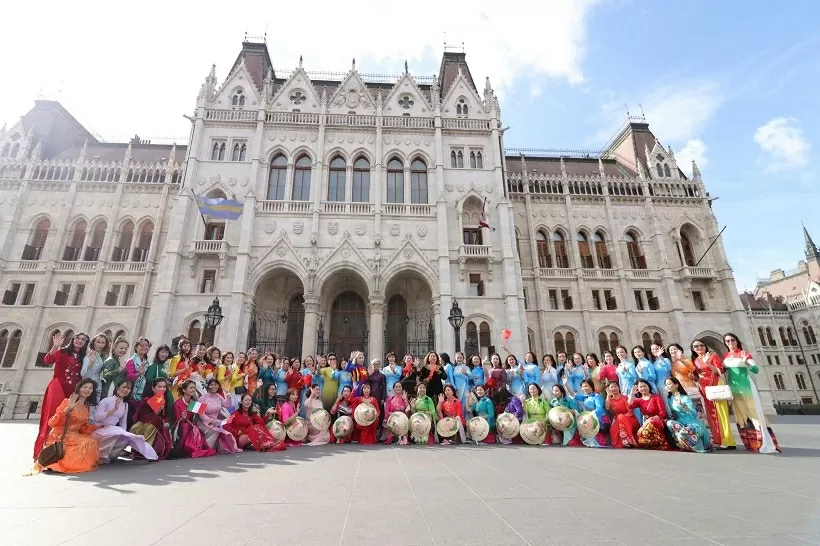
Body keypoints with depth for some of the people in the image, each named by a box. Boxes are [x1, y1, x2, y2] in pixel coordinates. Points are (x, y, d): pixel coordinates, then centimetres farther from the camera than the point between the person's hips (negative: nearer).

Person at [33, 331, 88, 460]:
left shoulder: (82, 358, 16)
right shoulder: (62, 351, 6)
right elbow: (47, 360, -15)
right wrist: (55, 347, -27)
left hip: (72, 391, 4)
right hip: (57, 388, -4)